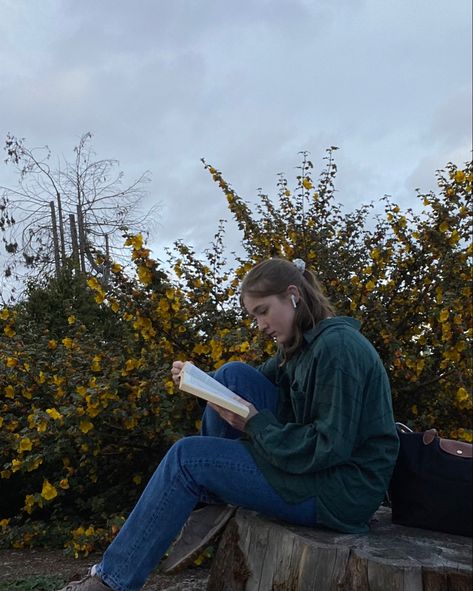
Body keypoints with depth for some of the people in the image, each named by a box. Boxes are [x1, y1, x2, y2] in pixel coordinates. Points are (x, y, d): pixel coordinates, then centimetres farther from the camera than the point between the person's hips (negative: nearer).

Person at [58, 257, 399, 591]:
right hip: (313, 459, 9)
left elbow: (331, 448, -24)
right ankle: (217, 499, 3)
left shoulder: (336, 347, -21)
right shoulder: (305, 342, 9)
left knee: (188, 457, -13)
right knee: (235, 376, -3)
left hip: (342, 491, -9)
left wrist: (254, 423, -19)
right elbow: (250, 388, 13)